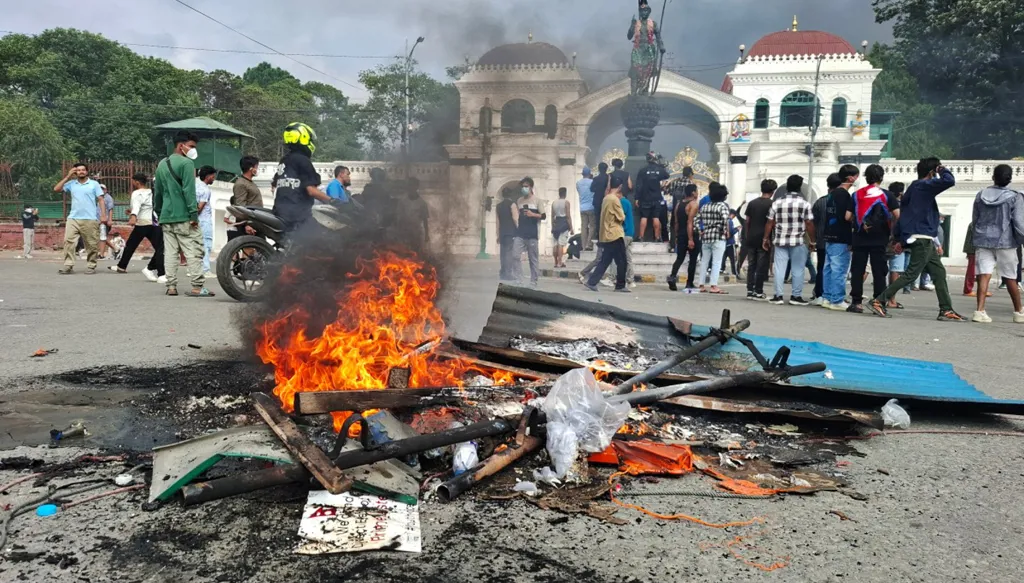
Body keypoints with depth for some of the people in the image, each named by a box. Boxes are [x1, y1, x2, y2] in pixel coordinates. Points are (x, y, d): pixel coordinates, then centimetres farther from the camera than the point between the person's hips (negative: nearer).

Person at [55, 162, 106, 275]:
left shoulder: (94, 184, 6)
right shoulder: (71, 184, 12)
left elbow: (101, 200, 3)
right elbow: (56, 189, 6)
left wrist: (103, 215, -8)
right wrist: (68, 177, 4)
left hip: (90, 219, -2)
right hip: (73, 219, 2)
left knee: (91, 244, 1)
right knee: (68, 241, -6)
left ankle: (91, 266, 9)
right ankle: (68, 266, -5)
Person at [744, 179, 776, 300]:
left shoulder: (752, 203, 8)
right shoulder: (771, 204, -6)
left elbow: (747, 221, 9)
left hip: (751, 239, 5)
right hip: (763, 239, -5)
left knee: (751, 265, 9)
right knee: (762, 266, 0)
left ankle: (750, 291, 9)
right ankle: (758, 292, 0)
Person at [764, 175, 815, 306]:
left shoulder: (777, 203, 4)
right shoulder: (804, 204, -5)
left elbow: (770, 223, 6)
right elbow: (809, 224, -5)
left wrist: (766, 238, 15)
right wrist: (812, 241, 4)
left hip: (780, 241, 3)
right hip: (798, 242, -3)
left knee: (779, 268, 5)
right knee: (798, 269, 5)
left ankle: (778, 296, 4)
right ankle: (796, 296, 7)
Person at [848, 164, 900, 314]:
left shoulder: (856, 195, 5)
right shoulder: (886, 195, -1)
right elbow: (898, 216, -9)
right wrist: (892, 232, 3)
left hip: (859, 238, 2)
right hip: (879, 239, -2)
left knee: (858, 270, 4)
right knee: (879, 271, 3)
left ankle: (857, 302, 2)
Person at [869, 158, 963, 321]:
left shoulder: (913, 188, 18)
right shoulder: (924, 186, -10)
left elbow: (903, 214, 19)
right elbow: (949, 181, -25)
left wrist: (902, 240, 20)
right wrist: (943, 169, -2)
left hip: (924, 241, 10)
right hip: (922, 239, -10)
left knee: (939, 273, 11)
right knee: (911, 274, -9)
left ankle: (946, 310, 13)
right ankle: (879, 301, -8)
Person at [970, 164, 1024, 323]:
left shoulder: (981, 195, 4)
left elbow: (975, 219, 11)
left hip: (983, 241, 2)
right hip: (1005, 242, -2)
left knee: (984, 276, -4)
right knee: (1010, 278, 10)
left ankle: (980, 311, -17)